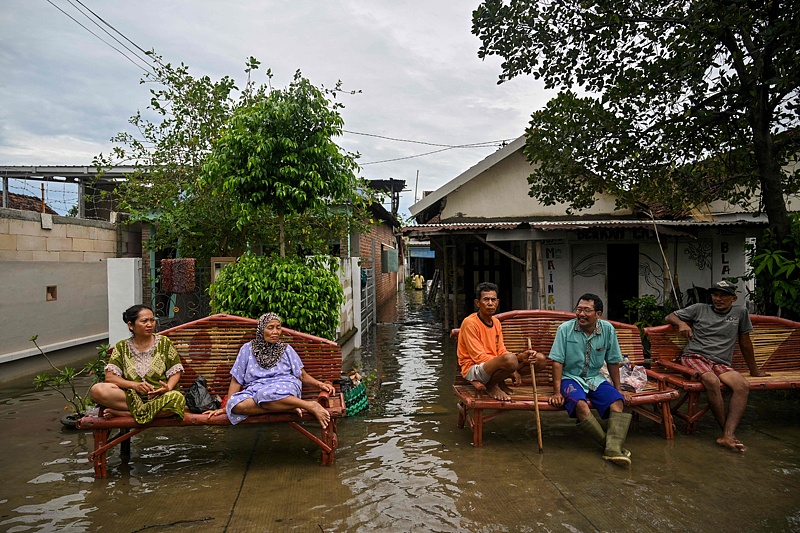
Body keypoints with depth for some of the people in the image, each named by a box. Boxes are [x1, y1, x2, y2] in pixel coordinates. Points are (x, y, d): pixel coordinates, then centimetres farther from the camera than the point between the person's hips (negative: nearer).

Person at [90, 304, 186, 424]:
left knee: (177, 398, -36)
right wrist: (134, 385, -16)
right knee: (97, 390, -25)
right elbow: (109, 377, 1)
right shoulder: (121, 347, 11)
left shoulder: (164, 343, 9)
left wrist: (168, 387, -14)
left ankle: (121, 413, -20)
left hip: (159, 396, -1)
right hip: (130, 396, 1)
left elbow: (175, 372, 8)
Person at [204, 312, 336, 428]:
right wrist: (225, 407, 8)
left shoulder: (286, 349, 15)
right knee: (235, 404, -34)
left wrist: (320, 384, -5)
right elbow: (236, 380, 14)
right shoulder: (248, 349, 14)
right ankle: (289, 407, -27)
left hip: (284, 387, -2)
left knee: (265, 394, -40)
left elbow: (302, 375, 14)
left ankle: (311, 406, -31)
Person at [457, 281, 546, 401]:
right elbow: (479, 357, -16)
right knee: (510, 359, -38)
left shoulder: (496, 322, 13)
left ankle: (499, 382, 1)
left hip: (494, 365, 8)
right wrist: (510, 369, -18)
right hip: (474, 369, -8)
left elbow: (501, 351, 11)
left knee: (540, 359, -2)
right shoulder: (470, 323, -12)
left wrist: (521, 356, -10)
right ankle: (490, 385, -8)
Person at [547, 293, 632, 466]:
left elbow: (613, 361, 10)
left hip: (596, 378, 4)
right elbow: (557, 362, -9)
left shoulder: (608, 330, 0)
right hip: (571, 378, -3)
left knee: (617, 401, -23)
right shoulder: (565, 329, -10)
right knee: (580, 404, -32)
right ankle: (610, 443, -20)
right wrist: (557, 392, -13)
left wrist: (618, 388, 12)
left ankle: (614, 448, -33)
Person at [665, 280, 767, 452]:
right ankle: (727, 431, -22)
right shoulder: (699, 309, 12)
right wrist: (682, 323, -6)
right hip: (694, 357, -2)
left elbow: (745, 342, 24)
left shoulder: (740, 312, 17)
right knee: (713, 382, -35)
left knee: (743, 385, -29)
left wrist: (754, 370, 30)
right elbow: (669, 317, 17)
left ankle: (728, 435, -37)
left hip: (721, 364, 3)